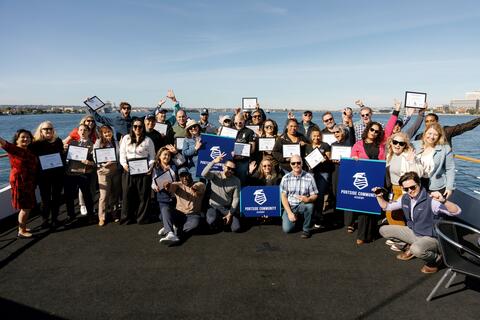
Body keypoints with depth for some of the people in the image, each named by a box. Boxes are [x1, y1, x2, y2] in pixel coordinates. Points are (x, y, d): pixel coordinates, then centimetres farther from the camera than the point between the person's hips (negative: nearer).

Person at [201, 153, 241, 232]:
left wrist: (230, 214, -10)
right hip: (214, 206, -1)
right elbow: (204, 174, -30)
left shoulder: (236, 181, -6)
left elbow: (236, 198, -5)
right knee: (211, 222, -32)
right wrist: (214, 162, -42)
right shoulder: (215, 175, -8)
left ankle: (227, 218, 20)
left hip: (228, 207, 1)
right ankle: (217, 219, 7)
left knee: (236, 228, -14)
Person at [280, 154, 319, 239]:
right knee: (287, 229, -18)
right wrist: (289, 213, -13)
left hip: (303, 205, -1)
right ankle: (296, 218, 19)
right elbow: (283, 196, -3)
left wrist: (308, 199, -29)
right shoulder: (286, 178, -4)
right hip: (290, 206, 1)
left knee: (309, 205, -35)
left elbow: (315, 195, -5)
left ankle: (306, 229, -9)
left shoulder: (309, 177, -8)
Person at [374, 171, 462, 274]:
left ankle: (436, 258, -2)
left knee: (416, 250, -39)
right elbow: (387, 207, 10)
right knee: (384, 230, 3)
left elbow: (457, 212, -32)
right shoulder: (405, 199, -4)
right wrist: (379, 196, -8)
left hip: (431, 237, -7)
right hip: (413, 233, 7)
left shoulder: (431, 201, -25)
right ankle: (412, 247, 13)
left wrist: (443, 201, -50)